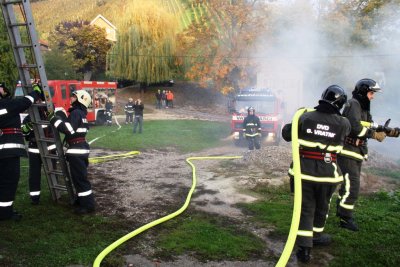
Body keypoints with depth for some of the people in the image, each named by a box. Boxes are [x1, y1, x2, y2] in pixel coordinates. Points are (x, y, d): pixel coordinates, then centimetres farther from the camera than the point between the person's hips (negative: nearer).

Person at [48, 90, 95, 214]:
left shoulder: (76, 112, -14)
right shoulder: (80, 113, 17)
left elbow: (69, 129, -25)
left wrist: (54, 120, -20)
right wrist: (57, 118, 15)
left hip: (76, 150, -10)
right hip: (81, 148, 10)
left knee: (80, 178, -6)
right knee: (80, 177, 19)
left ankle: (88, 205, -1)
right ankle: (83, 200, 29)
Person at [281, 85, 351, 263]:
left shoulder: (305, 117, -5)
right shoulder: (343, 123, -6)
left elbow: (286, 134, 3)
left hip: (303, 170, 0)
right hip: (326, 173, 0)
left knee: (305, 209, 7)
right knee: (321, 207, 23)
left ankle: (304, 248, 3)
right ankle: (316, 236, 43)